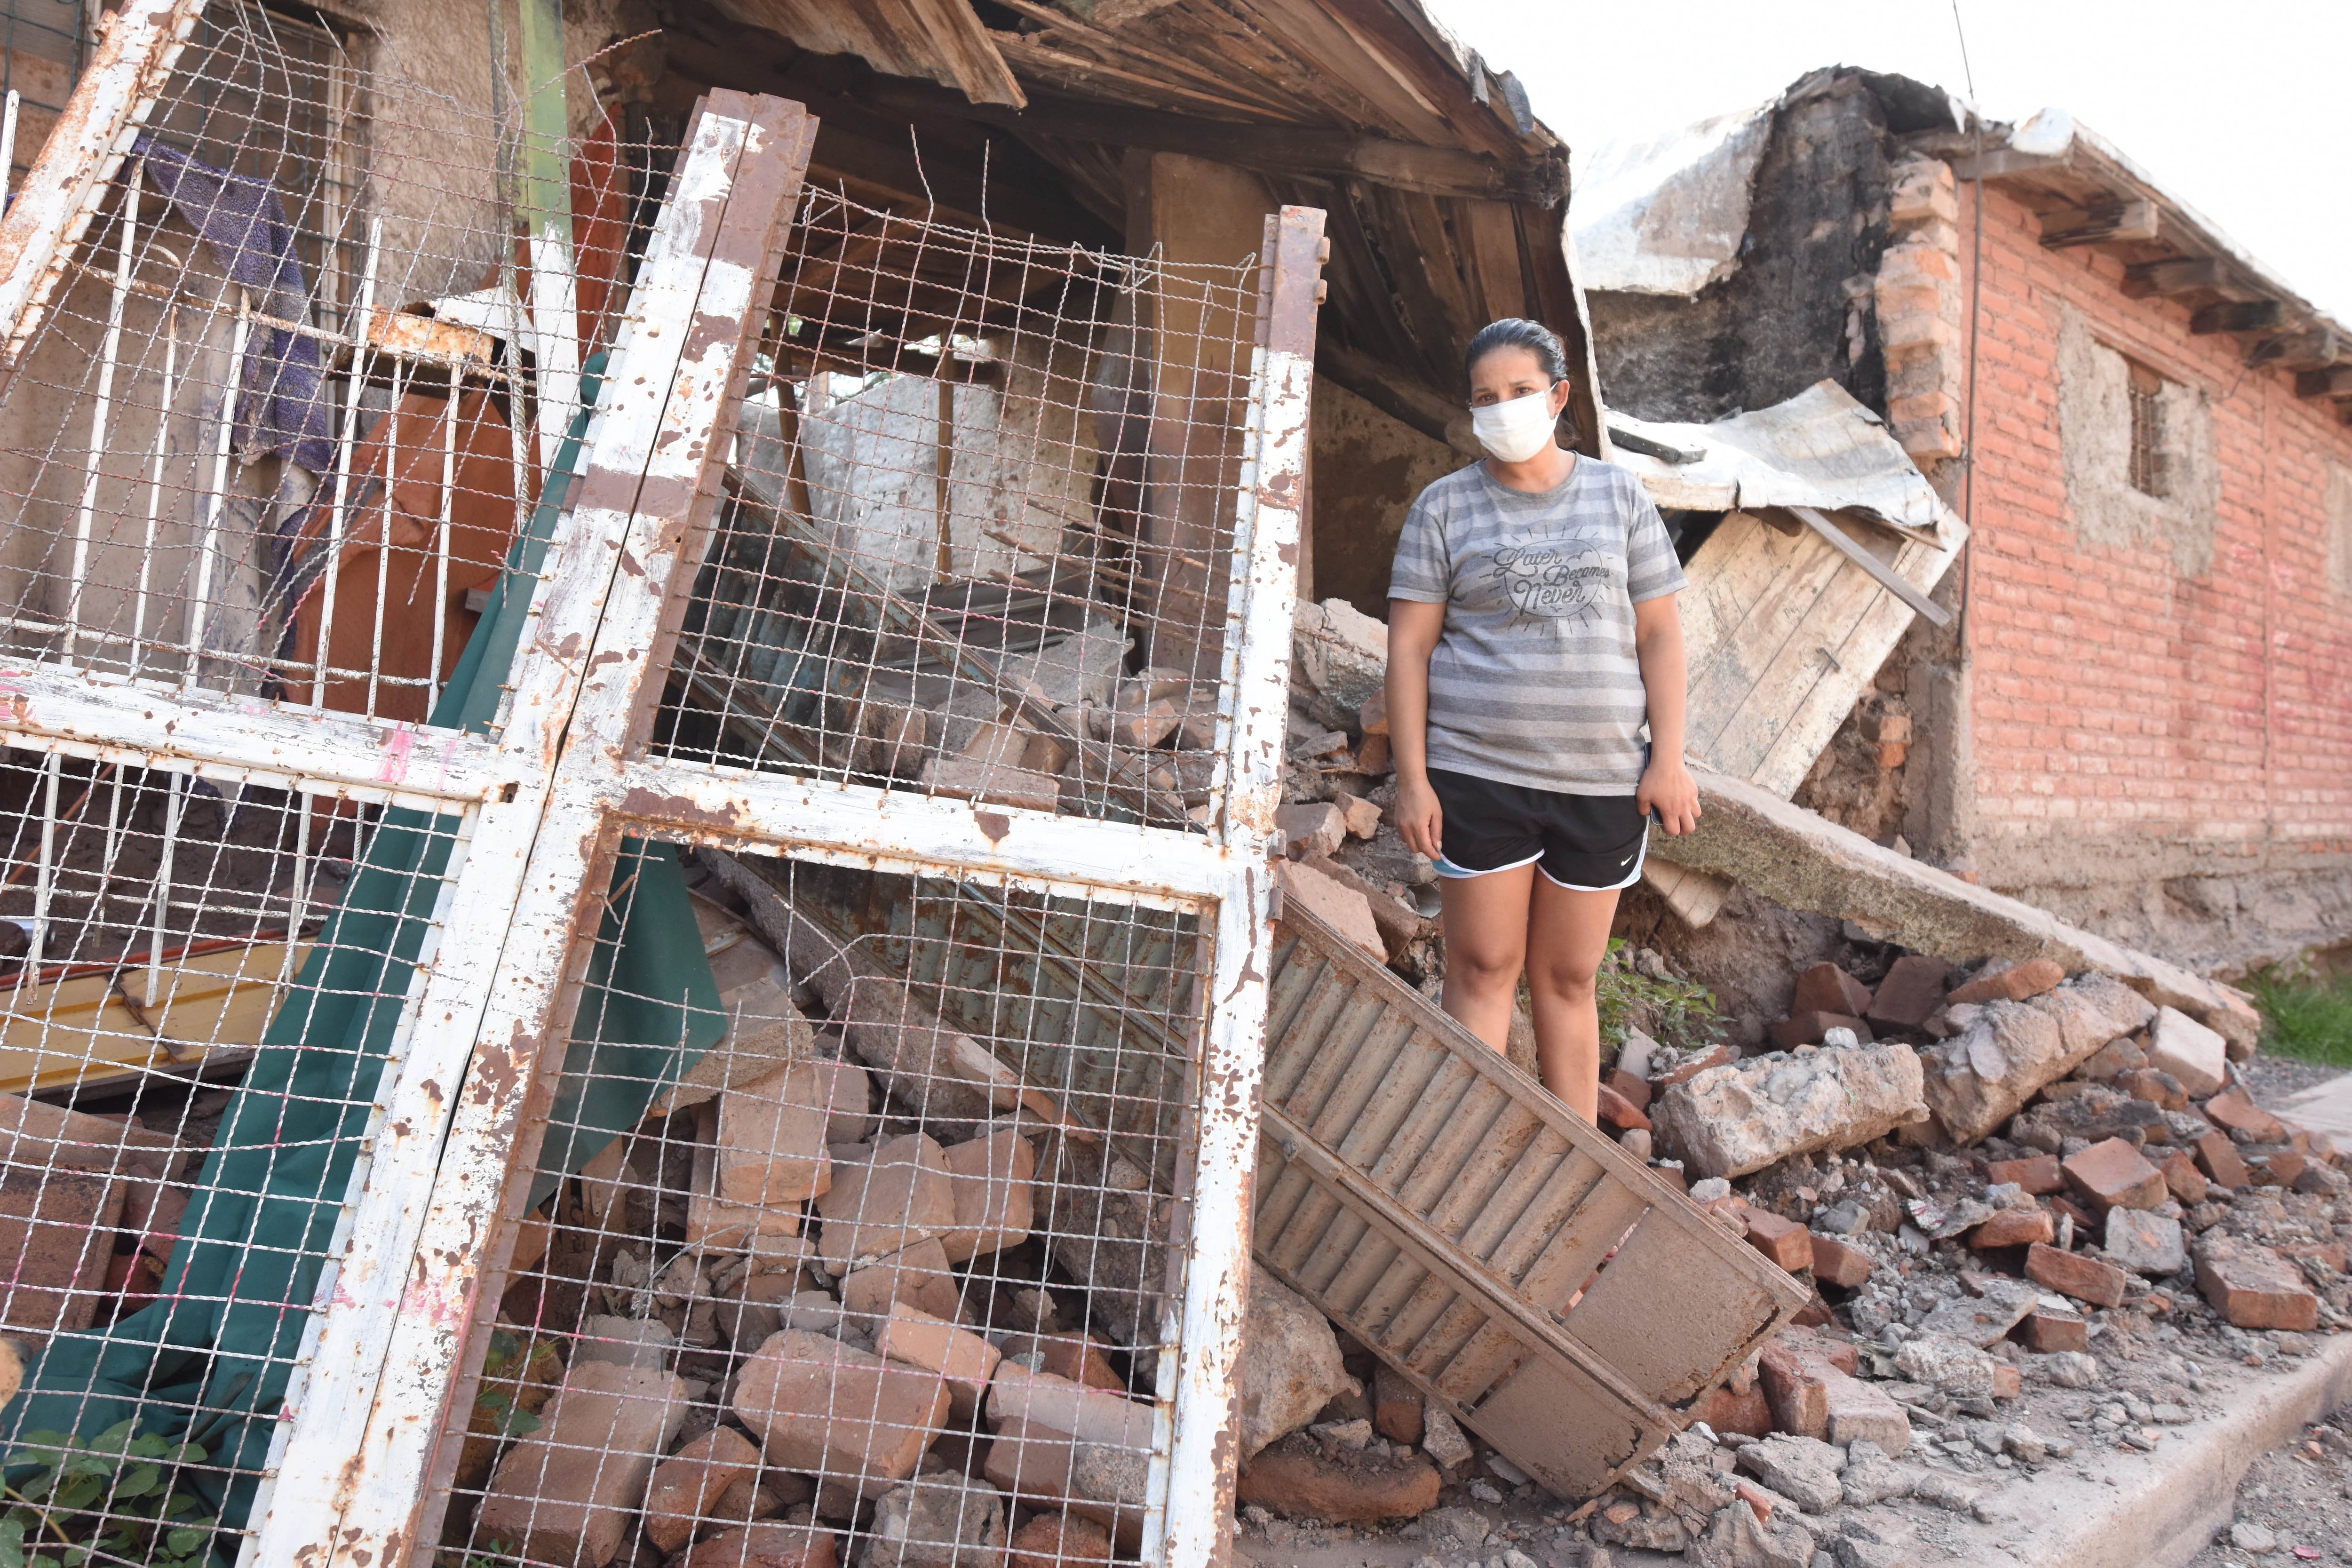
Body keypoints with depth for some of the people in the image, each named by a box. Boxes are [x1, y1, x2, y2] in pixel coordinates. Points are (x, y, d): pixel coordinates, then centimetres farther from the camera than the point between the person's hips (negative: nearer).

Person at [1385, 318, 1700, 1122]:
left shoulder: (1619, 496, 10)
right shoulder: (1445, 506, 5)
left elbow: (1659, 634, 8)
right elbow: (1409, 645, 0)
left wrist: (1669, 760, -2)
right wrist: (1412, 777, -7)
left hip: (1603, 778, 2)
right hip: (1478, 774, -1)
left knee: (1568, 977, 9)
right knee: (1483, 970, -1)